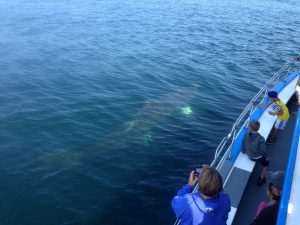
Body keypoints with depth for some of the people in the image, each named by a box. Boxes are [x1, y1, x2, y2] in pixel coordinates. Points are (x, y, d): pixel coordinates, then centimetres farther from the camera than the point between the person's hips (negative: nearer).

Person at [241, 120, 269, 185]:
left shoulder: (246, 135, -20)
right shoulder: (260, 138, -32)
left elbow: (243, 145, -6)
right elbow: (263, 150, -22)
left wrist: (244, 151, 15)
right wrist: (267, 156, -2)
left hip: (249, 155, 4)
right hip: (258, 157, -4)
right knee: (266, 164, 27)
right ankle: (261, 179, 33)